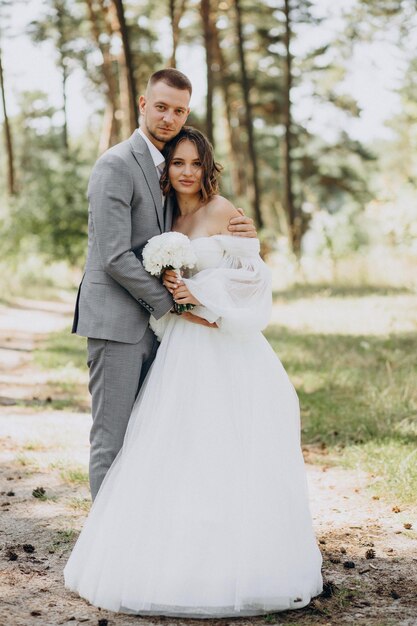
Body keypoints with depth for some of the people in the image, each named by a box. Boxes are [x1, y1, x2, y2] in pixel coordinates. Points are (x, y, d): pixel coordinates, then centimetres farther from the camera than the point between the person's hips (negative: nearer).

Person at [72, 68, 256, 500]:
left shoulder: (165, 166, 16)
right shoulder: (117, 164, -11)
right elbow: (115, 257, -18)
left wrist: (239, 235, 0)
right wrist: (170, 303, -13)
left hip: (150, 324, 8)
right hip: (117, 322, -8)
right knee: (112, 438, -3)